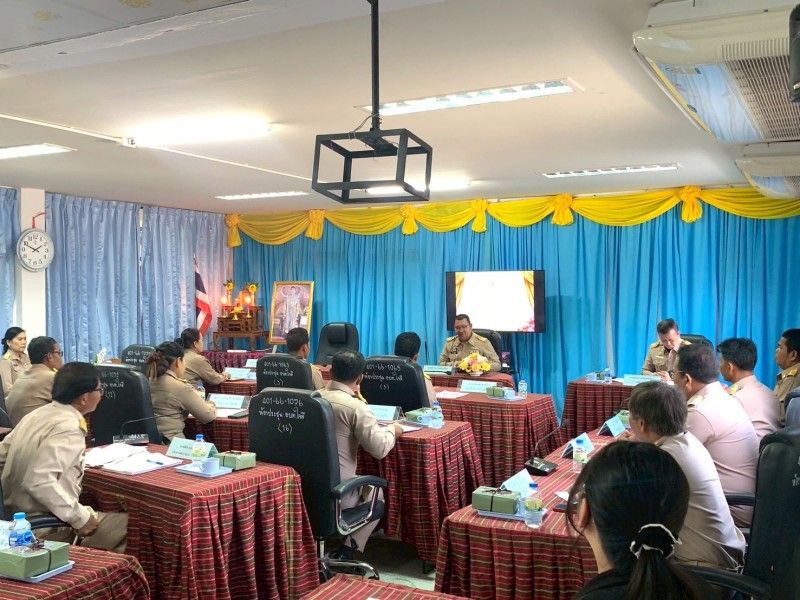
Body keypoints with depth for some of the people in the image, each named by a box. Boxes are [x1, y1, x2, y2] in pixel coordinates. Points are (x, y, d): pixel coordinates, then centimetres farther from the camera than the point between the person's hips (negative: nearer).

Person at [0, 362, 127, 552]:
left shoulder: (38, 414, 5)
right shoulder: (69, 428, -21)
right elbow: (39, 481, -31)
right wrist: (79, 517, -23)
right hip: (43, 528, -9)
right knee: (130, 524, -6)